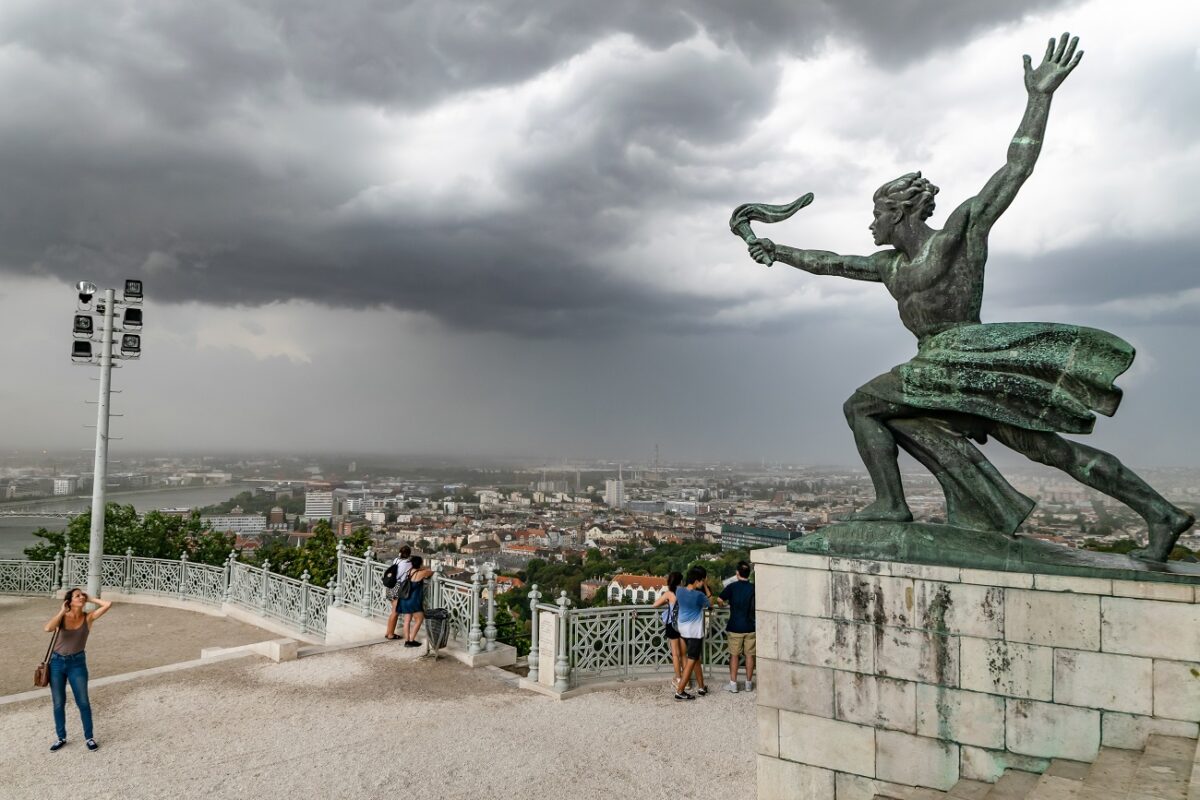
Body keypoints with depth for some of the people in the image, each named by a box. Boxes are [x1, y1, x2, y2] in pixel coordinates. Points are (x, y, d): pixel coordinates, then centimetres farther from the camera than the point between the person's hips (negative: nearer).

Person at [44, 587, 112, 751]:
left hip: (77, 663, -1)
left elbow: (108, 604, -20)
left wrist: (91, 598, -8)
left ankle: (89, 737, 17)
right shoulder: (62, 617, -6)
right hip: (57, 662, 1)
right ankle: (61, 737, 29)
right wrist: (62, 611, -18)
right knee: (58, 703, 11)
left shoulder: (88, 618, -6)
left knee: (83, 702, 3)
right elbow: (48, 629, -27)